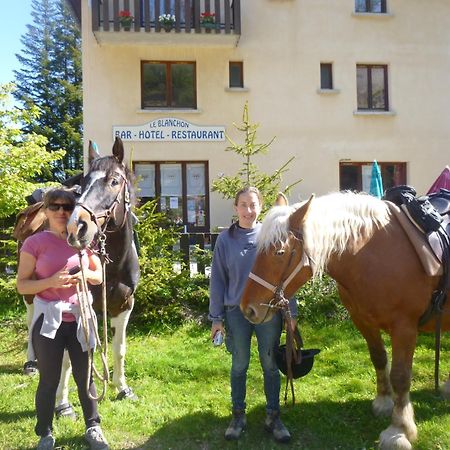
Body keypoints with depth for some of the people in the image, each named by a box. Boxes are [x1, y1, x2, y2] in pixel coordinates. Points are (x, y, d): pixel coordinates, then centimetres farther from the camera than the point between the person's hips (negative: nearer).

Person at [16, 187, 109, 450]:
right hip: (49, 320, -3)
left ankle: (93, 427, 29)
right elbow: (22, 285, -6)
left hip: (80, 318, 3)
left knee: (85, 377, 13)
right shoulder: (35, 243, -7)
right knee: (49, 380, 8)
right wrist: (51, 281, -22)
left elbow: (100, 276, 10)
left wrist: (85, 275, -11)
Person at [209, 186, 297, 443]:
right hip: (236, 311, 1)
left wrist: (292, 312, -3)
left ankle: (273, 416, 26)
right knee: (239, 365, 13)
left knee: (270, 364, 11)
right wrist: (216, 317, 0)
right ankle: (239, 415, 29)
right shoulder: (225, 239, -2)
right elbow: (218, 280, 1)